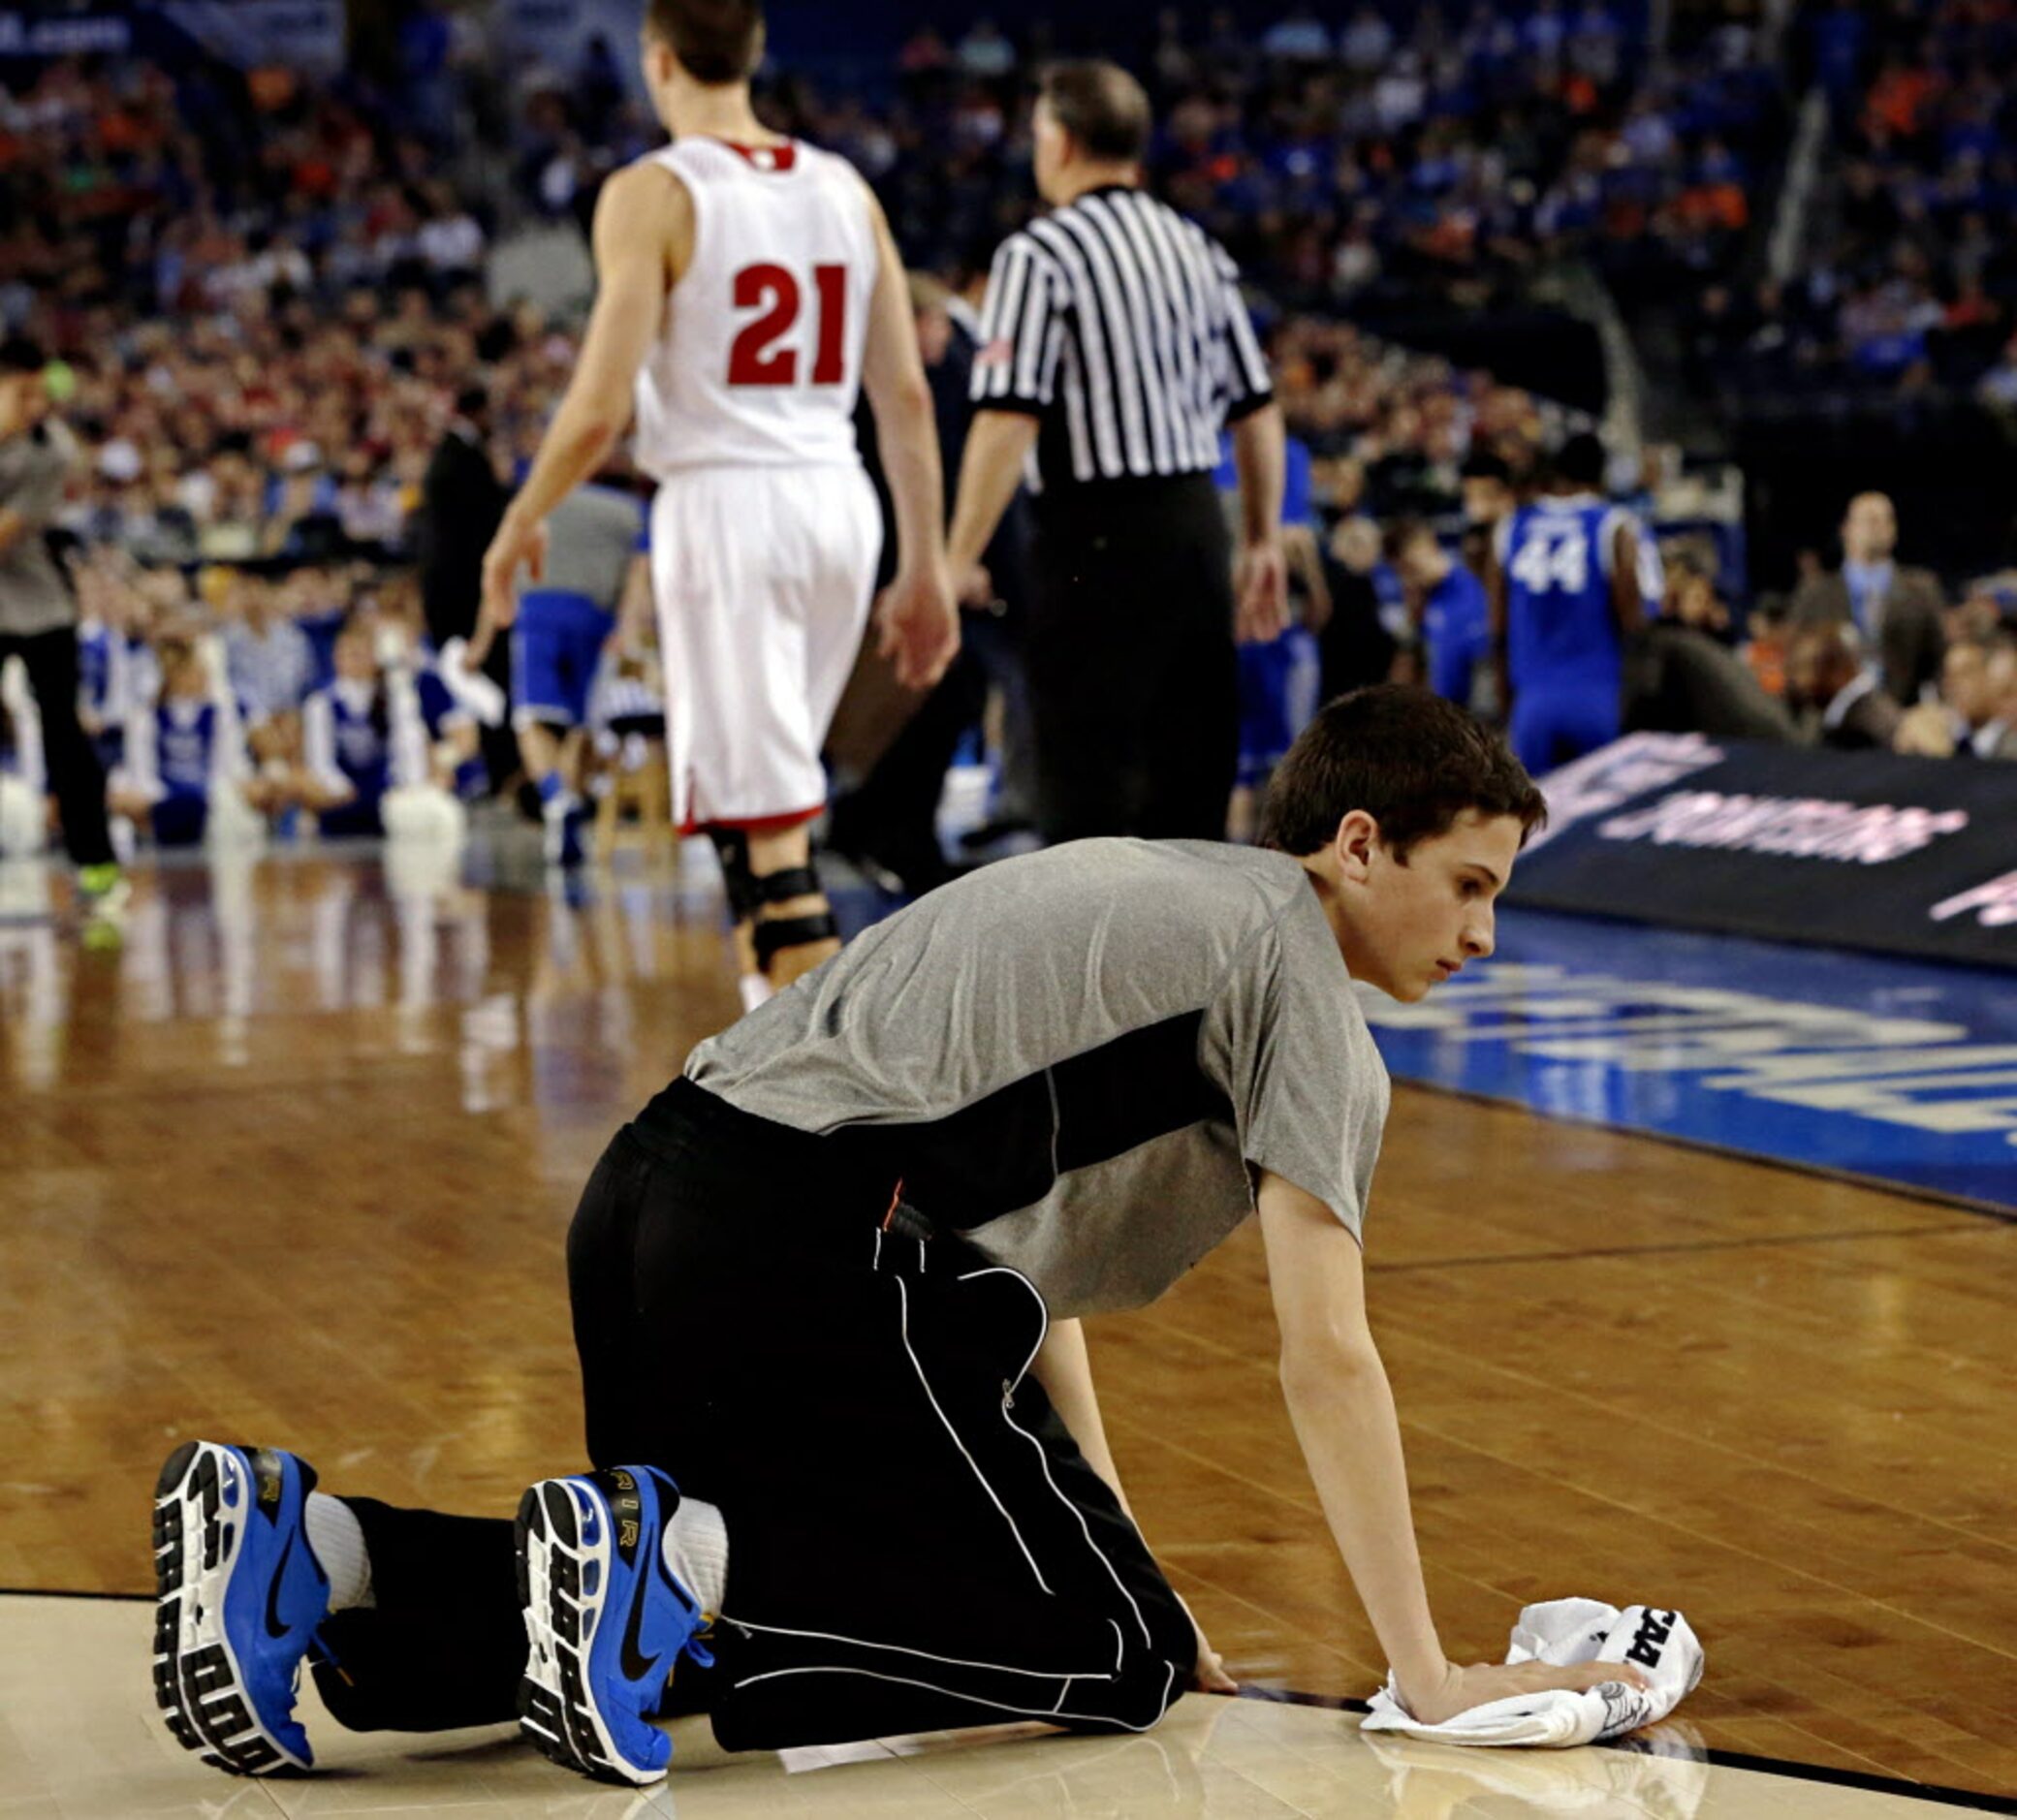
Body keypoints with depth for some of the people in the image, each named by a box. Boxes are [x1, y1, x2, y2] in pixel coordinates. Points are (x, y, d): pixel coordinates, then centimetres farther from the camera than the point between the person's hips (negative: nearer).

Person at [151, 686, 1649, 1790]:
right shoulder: (1294, 967, 2)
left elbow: (1032, 1254, 29)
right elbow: (1327, 1356, -5)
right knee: (1119, 1658, -1)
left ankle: (308, 1541, 5)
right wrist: (1429, 1676, -1)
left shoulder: (1152, 888, 29)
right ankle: (676, 1567, -16)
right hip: (815, 1235, -9)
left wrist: (1113, 1553, 27)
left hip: (648, 1194, 9)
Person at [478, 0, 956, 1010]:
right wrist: (926, 565, 14)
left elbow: (600, 409, -12)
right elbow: (907, 396, 8)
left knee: (764, 822, -3)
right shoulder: (845, 188, 10)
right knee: (768, 801, 21)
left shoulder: (651, 194, -8)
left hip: (724, 504, -6)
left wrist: (520, 525, 4)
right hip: (840, 500, 6)